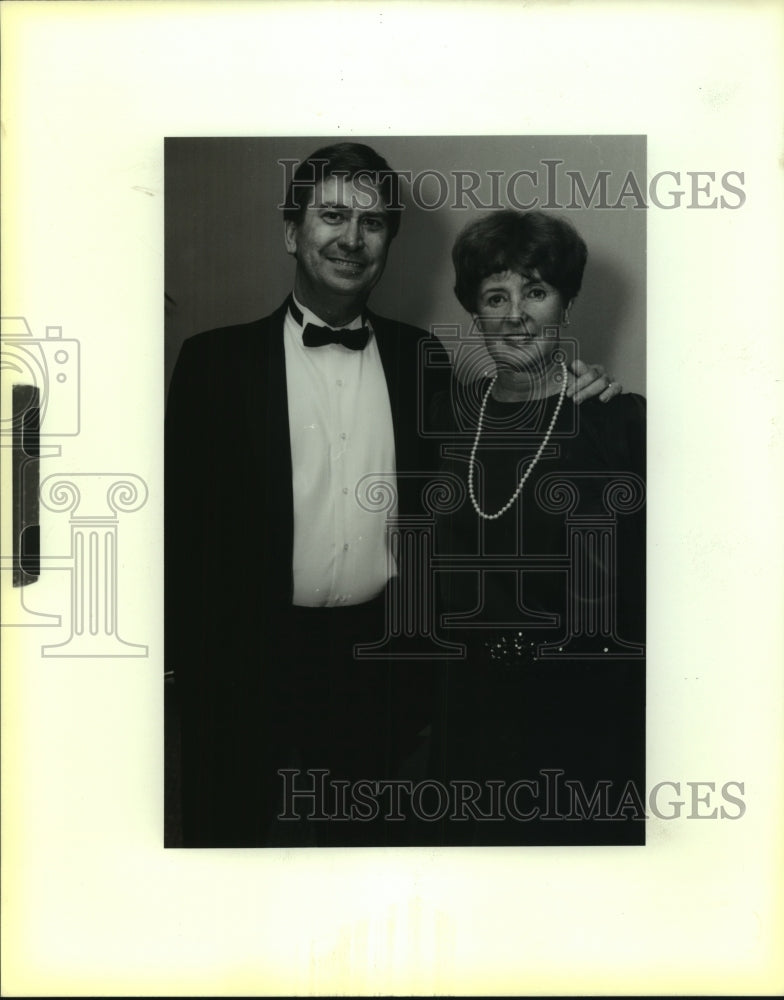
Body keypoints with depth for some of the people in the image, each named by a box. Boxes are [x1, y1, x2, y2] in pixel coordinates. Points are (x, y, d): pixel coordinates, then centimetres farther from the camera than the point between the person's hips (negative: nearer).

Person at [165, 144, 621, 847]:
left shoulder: (420, 357, 6)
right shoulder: (217, 360, -2)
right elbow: (184, 525, -3)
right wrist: (192, 671, -8)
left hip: (389, 674, 2)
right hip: (260, 669, -2)